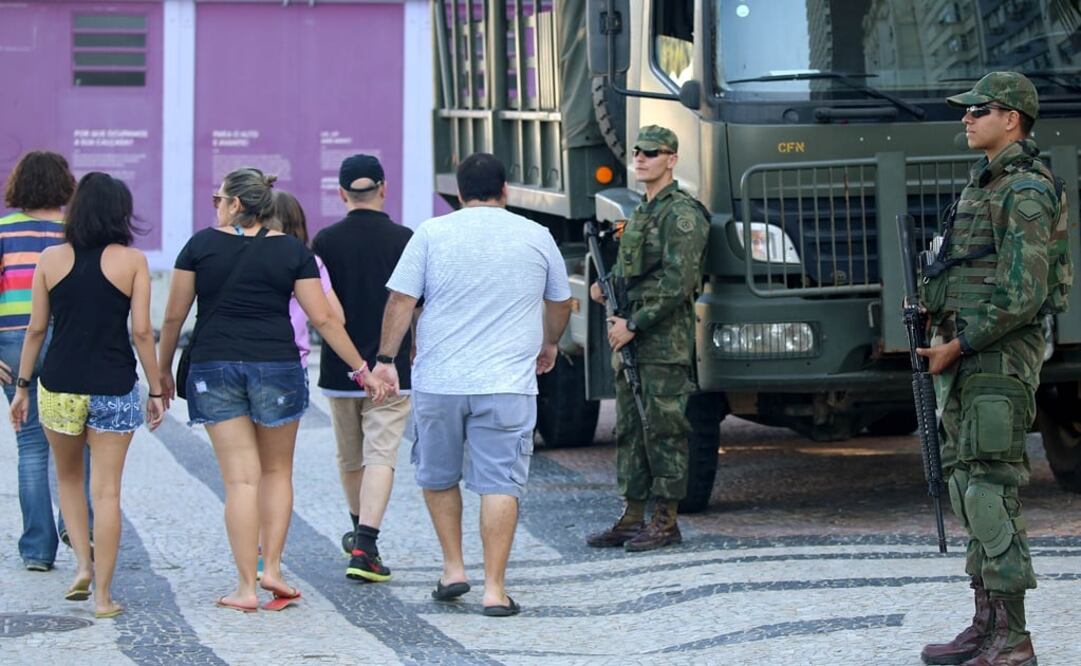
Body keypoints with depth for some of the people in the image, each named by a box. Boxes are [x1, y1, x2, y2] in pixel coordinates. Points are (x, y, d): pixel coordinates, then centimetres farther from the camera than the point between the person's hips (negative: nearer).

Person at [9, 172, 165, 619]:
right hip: (114, 388, -2)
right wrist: (156, 390, 3)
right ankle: (103, 594, 4)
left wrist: (22, 385, 13)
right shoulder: (131, 261, -4)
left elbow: (36, 328, 4)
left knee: (68, 477, 23)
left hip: (59, 386, 2)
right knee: (106, 490, 3)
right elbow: (142, 331, -5)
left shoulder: (51, 259, 1)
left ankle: (83, 564, 10)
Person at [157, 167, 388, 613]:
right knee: (277, 470, 17)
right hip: (277, 367, 0)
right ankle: (272, 568, 8)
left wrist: (164, 369, 17)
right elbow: (322, 318, 0)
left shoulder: (202, 245, 1)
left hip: (214, 367, 0)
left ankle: (246, 586, -2)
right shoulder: (292, 251, 3)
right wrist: (361, 369, 7)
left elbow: (174, 316, 3)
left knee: (240, 477, 0)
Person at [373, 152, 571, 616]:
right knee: (500, 483, -1)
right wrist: (549, 344, 38)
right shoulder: (536, 237, 6)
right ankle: (494, 588, -4)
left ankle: (453, 569, 18)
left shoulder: (431, 233, 2)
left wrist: (386, 358, 6)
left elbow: (401, 300, -2)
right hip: (507, 386, 0)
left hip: (438, 382, 0)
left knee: (438, 477, 18)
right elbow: (559, 303, 20)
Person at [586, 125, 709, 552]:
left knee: (664, 428, -5)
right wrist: (606, 286, 8)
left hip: (665, 341, -9)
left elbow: (677, 284, -19)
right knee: (629, 428, 10)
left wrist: (634, 324, -17)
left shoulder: (681, 213, -11)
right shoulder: (641, 212, 18)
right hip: (630, 339, 9)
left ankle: (666, 520, -1)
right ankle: (632, 517, 14)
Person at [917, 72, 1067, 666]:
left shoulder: (1026, 191, -13)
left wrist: (956, 346, -16)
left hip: (996, 360, -10)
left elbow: (1022, 295, -20)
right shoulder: (984, 183, 18)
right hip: (964, 356, 10)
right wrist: (930, 302, 10)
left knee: (989, 491, -12)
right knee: (967, 485, 11)